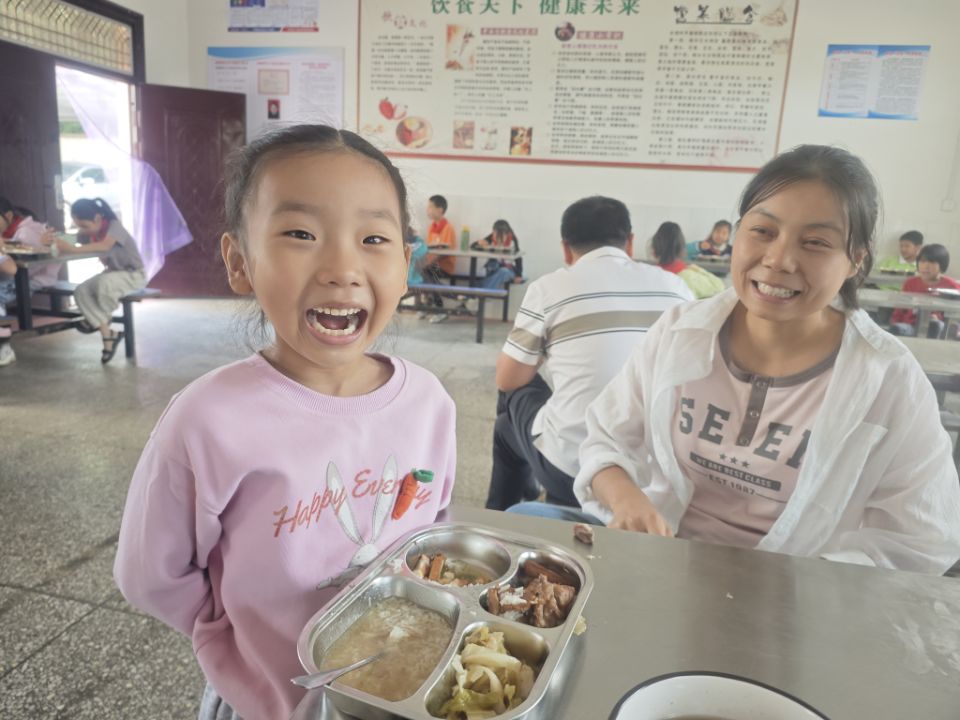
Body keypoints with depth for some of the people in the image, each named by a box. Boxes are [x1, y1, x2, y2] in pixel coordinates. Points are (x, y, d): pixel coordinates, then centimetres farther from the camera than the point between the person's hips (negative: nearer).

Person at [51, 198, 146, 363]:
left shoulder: (114, 225, -20)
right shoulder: (88, 233, 2)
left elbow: (105, 246, -39)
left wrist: (73, 249, -43)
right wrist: (60, 244, -32)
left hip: (134, 275, -8)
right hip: (112, 273, 8)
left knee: (105, 282, -37)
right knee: (81, 292, -15)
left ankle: (100, 319, -6)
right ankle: (108, 335, -14)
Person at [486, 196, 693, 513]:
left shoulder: (550, 287, -5)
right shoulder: (676, 287, 5)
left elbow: (508, 380, 3)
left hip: (570, 468, -3)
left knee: (517, 395, 26)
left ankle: (503, 519, 45)